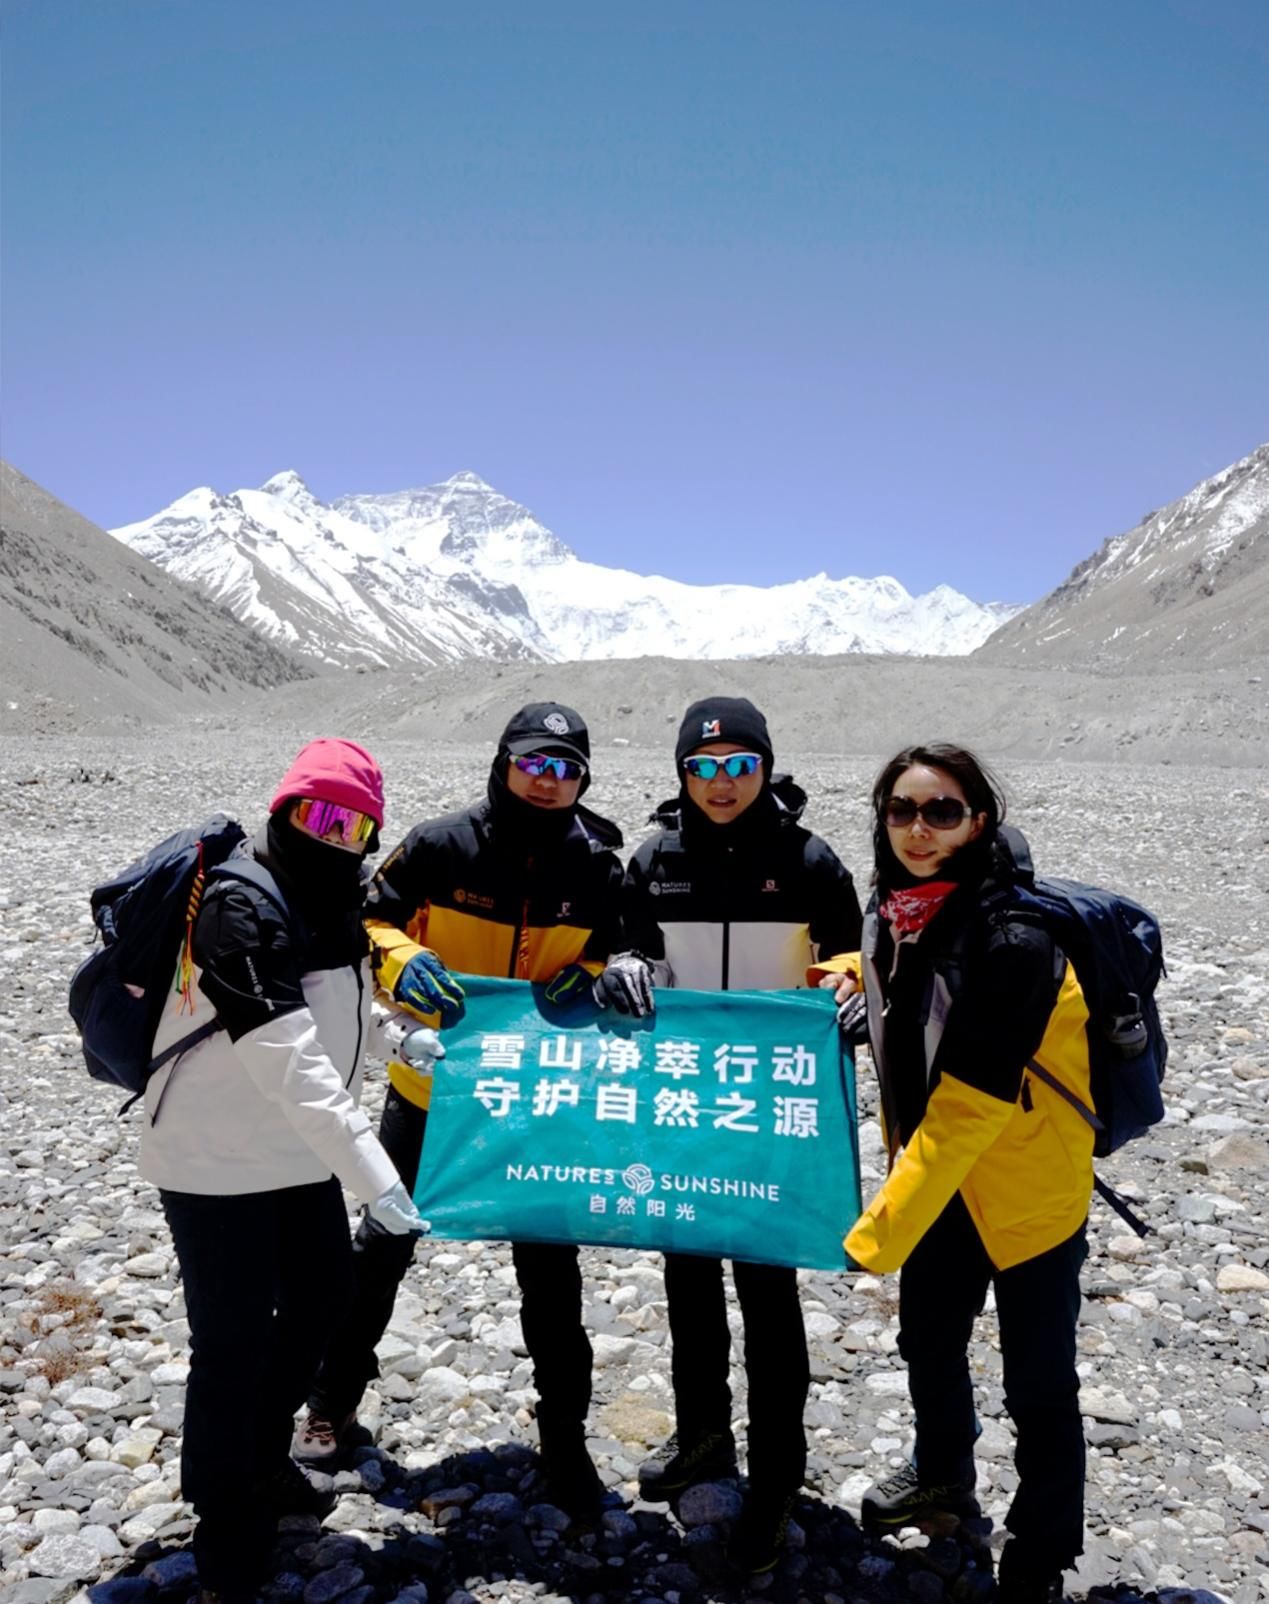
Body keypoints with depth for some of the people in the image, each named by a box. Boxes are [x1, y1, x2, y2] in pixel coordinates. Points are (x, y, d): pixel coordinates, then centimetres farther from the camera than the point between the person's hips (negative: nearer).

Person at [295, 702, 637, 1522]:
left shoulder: (598, 869, -8)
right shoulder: (444, 845, -13)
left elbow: (614, 960, 4)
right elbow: (371, 920, -6)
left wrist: (600, 979, -19)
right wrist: (404, 962, -26)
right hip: (431, 1081, 0)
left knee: (550, 1266, 7)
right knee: (384, 1244, 16)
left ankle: (565, 1438, 26)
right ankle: (335, 1400, 39)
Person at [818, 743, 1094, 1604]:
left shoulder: (1013, 937, -28)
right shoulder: (897, 906, -6)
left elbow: (970, 1102, -29)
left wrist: (884, 1227, -26)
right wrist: (859, 971, -4)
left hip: (1026, 1184, -7)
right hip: (937, 1172, 7)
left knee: (1037, 1379, 9)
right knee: (928, 1338, 23)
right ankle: (943, 1476, 51)